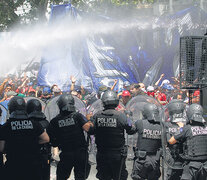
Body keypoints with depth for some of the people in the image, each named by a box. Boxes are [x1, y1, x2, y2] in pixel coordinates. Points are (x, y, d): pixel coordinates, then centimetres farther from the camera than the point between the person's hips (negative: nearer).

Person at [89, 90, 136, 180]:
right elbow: (131, 130, -7)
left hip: (101, 154, 3)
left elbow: (90, 131, -4)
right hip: (117, 154, -2)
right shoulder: (121, 116, -14)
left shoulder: (96, 116, -7)